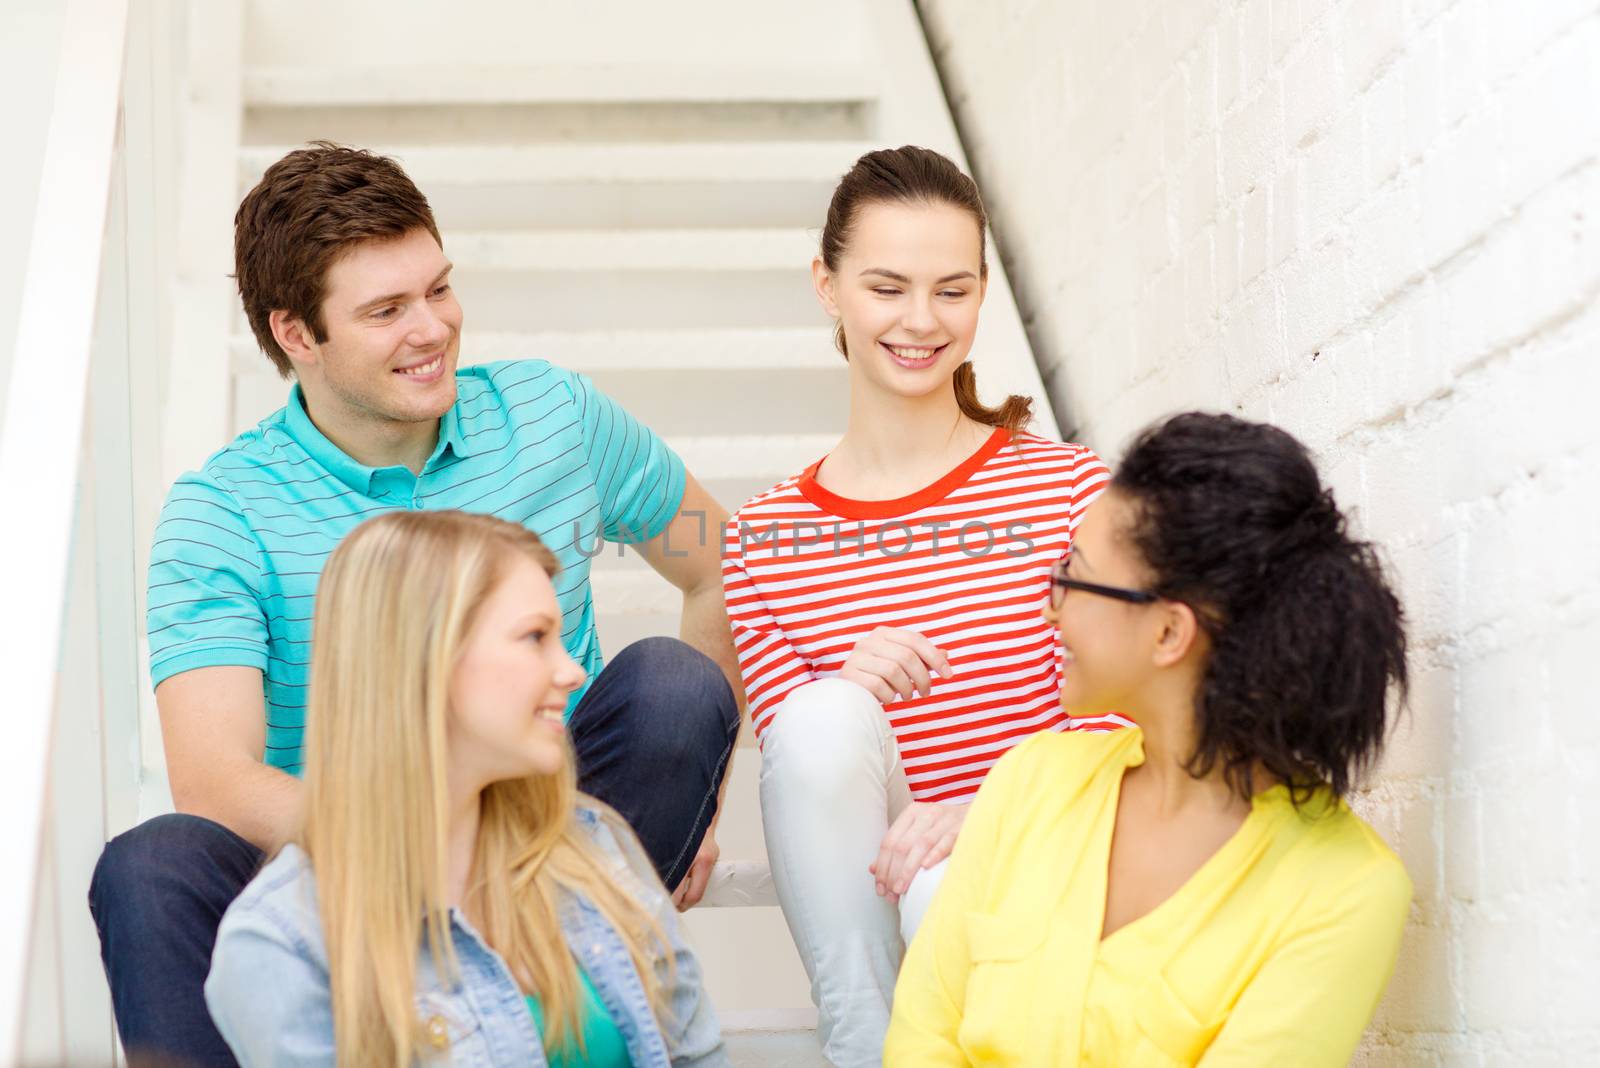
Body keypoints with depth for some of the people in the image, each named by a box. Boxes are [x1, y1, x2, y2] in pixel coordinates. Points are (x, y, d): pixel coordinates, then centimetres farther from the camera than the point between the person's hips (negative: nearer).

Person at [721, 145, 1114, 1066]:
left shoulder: (1071, 487, 2)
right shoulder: (765, 538, 7)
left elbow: (1106, 735, -3)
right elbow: (799, 768, 3)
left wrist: (991, 811, -24)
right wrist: (845, 697, -21)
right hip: (859, 910, 3)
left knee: (949, 894, -37)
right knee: (824, 717, -28)